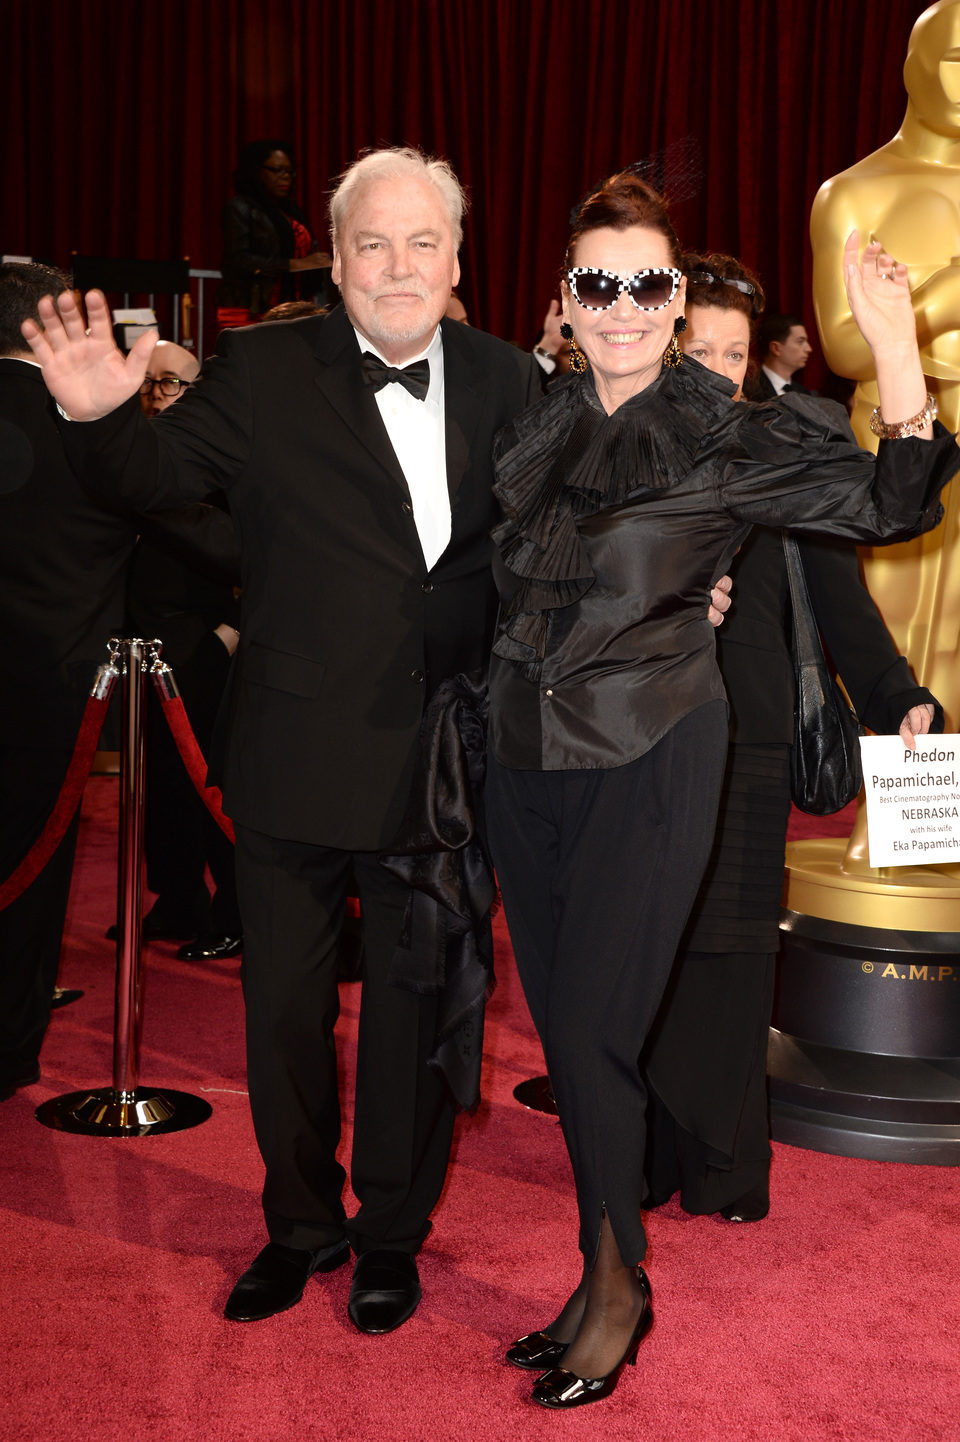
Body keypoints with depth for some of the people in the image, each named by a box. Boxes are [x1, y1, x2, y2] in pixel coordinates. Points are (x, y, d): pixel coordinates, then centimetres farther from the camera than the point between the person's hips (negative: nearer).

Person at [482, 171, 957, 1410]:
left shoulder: (729, 439, -5)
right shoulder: (533, 430, 8)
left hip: (646, 759, -5)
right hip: (525, 753, 5)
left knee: (588, 1031, -6)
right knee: (558, 1027, 10)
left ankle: (617, 1285, 14)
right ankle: (604, 1274, 25)